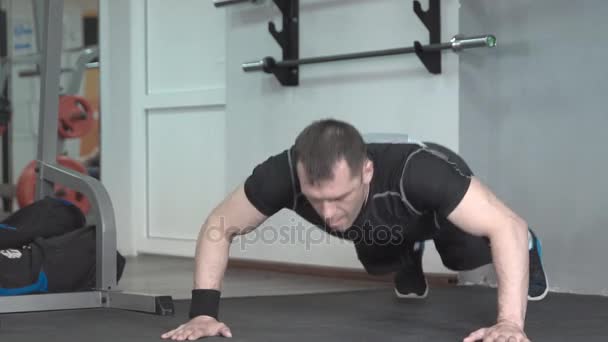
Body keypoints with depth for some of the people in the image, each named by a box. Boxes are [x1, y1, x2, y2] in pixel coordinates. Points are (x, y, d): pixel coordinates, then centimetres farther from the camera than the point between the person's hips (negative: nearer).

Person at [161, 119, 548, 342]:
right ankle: (411, 255, 52)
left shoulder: (416, 171, -52)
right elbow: (218, 227, -27)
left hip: (441, 203, -3)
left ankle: (525, 249, 44)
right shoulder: (284, 174, -43)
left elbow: (507, 226, -49)